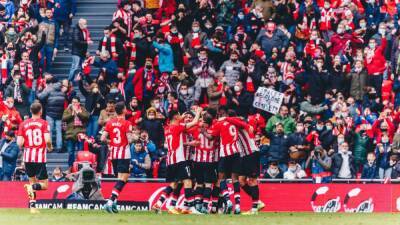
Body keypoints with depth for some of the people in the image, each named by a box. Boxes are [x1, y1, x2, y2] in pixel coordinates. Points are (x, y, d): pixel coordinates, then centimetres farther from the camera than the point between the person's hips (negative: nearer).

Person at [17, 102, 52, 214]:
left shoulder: (23, 124, 5)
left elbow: (19, 143, -2)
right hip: (40, 158, -3)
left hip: (28, 157, 3)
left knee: (32, 181, 19)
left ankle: (32, 207, 9)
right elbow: (48, 140, -13)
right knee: (44, 185, 4)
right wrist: (50, 147, 8)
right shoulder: (44, 123, -3)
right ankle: (33, 187, -28)